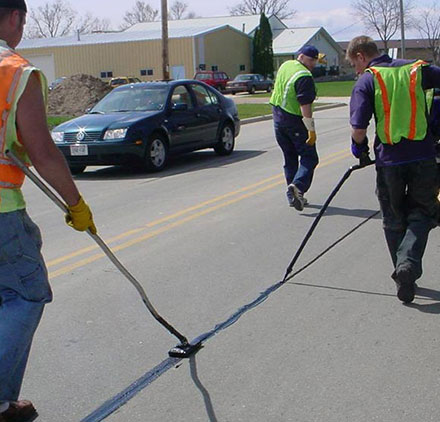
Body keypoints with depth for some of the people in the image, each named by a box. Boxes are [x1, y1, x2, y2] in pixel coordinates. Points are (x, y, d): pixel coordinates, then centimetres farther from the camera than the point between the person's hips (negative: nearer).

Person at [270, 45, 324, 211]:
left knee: (290, 158, 15)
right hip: (295, 122, -8)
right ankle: (298, 185, -22)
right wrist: (311, 129, -22)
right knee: (309, 158, 0)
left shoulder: (285, 65, 7)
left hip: (278, 119, 8)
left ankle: (292, 196, 17)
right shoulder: (304, 76, -19)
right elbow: (305, 105, -25)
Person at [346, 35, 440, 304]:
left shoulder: (367, 81, -2)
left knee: (394, 220, 16)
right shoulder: (417, 69, 8)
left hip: (389, 161, -1)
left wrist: (359, 148, 9)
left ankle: (404, 274, 21)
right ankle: (409, 264, -10)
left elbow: (359, 129, -12)